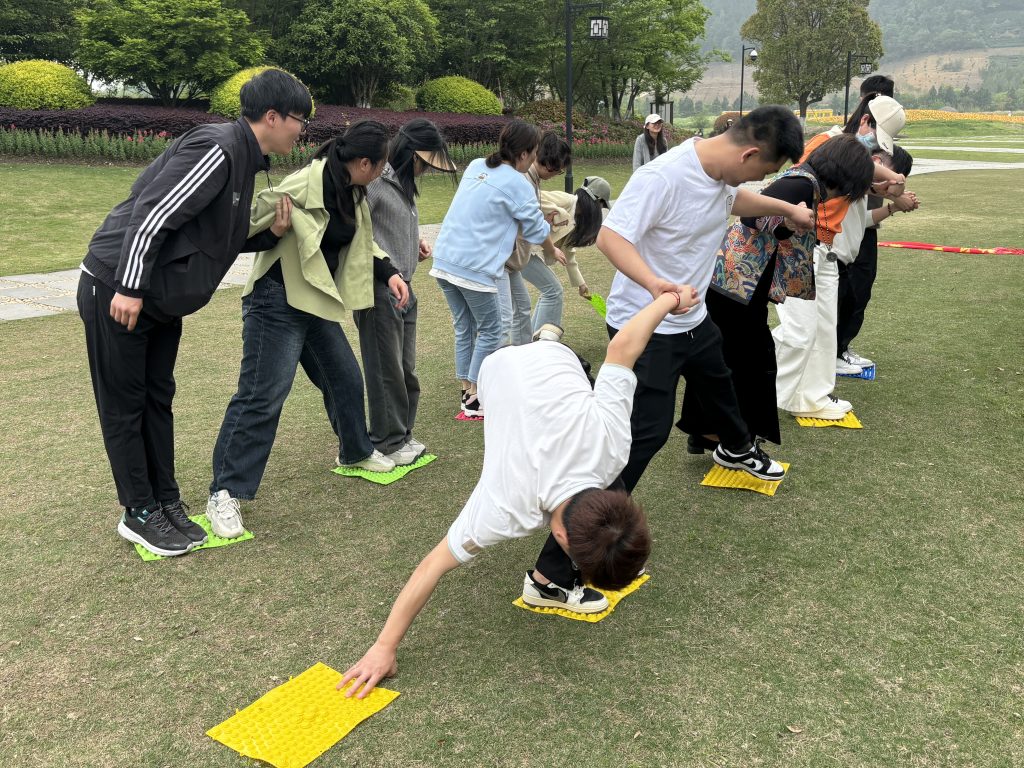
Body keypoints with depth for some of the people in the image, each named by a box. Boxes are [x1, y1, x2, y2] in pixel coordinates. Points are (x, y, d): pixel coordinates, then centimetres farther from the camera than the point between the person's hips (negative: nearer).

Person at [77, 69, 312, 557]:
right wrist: (129, 288, -25)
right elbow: (152, 213, -25)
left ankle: (166, 501, 23)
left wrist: (269, 233, -3)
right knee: (124, 405, 3)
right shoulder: (216, 149, -21)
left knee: (157, 399, 13)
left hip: (161, 298, 9)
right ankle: (140, 513, 13)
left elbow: (221, 238, 14)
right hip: (116, 290, -9)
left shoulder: (243, 160, 9)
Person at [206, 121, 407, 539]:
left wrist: (389, 273, 8)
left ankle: (356, 453, 45)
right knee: (262, 395, -9)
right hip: (278, 300, -9)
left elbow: (363, 242, 19)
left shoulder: (352, 192, 8)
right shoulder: (307, 183, -21)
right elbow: (253, 221, -17)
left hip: (317, 301, 9)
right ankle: (225, 494, 1)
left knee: (345, 378, 20)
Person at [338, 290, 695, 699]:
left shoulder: (612, 443, -37)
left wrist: (670, 299, -10)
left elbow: (621, 348, -27)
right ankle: (551, 581, 15)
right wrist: (384, 646, -21)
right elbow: (435, 564, -29)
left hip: (552, 358, 3)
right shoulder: (507, 512, -40)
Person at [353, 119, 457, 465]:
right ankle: (387, 443, 13)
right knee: (385, 369, 1)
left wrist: (415, 242, 6)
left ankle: (402, 434, 27)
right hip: (380, 290, -9)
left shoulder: (404, 184, 14)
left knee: (405, 369, 15)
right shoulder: (374, 181, -13)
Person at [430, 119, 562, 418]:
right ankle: (475, 399, 12)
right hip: (473, 268, -7)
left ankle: (467, 390, 26)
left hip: (444, 260, 7)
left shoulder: (475, 166, 12)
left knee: (464, 329, 18)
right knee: (490, 331, 8)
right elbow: (537, 230, 4)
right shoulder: (518, 185, -8)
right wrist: (553, 252, 25)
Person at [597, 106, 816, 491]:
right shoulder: (662, 177, -30)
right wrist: (653, 283, -48)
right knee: (648, 430, -9)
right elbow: (610, 237, -34)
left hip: (693, 318, 9)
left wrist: (788, 208, 25)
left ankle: (736, 449, 60)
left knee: (718, 385, 30)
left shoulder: (720, 169, -2)